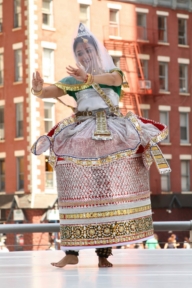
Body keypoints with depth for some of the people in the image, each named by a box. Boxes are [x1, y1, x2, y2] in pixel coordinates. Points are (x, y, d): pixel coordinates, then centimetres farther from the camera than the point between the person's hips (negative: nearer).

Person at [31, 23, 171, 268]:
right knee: (77, 194, -9)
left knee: (110, 192, -8)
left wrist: (88, 78, -34)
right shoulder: (73, 80, 16)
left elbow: (114, 78, -14)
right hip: (81, 138, 1)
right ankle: (71, 251, -13)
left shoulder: (112, 72, 11)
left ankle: (104, 252, -6)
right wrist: (39, 90, -26)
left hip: (112, 136, -1)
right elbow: (52, 92, 0)